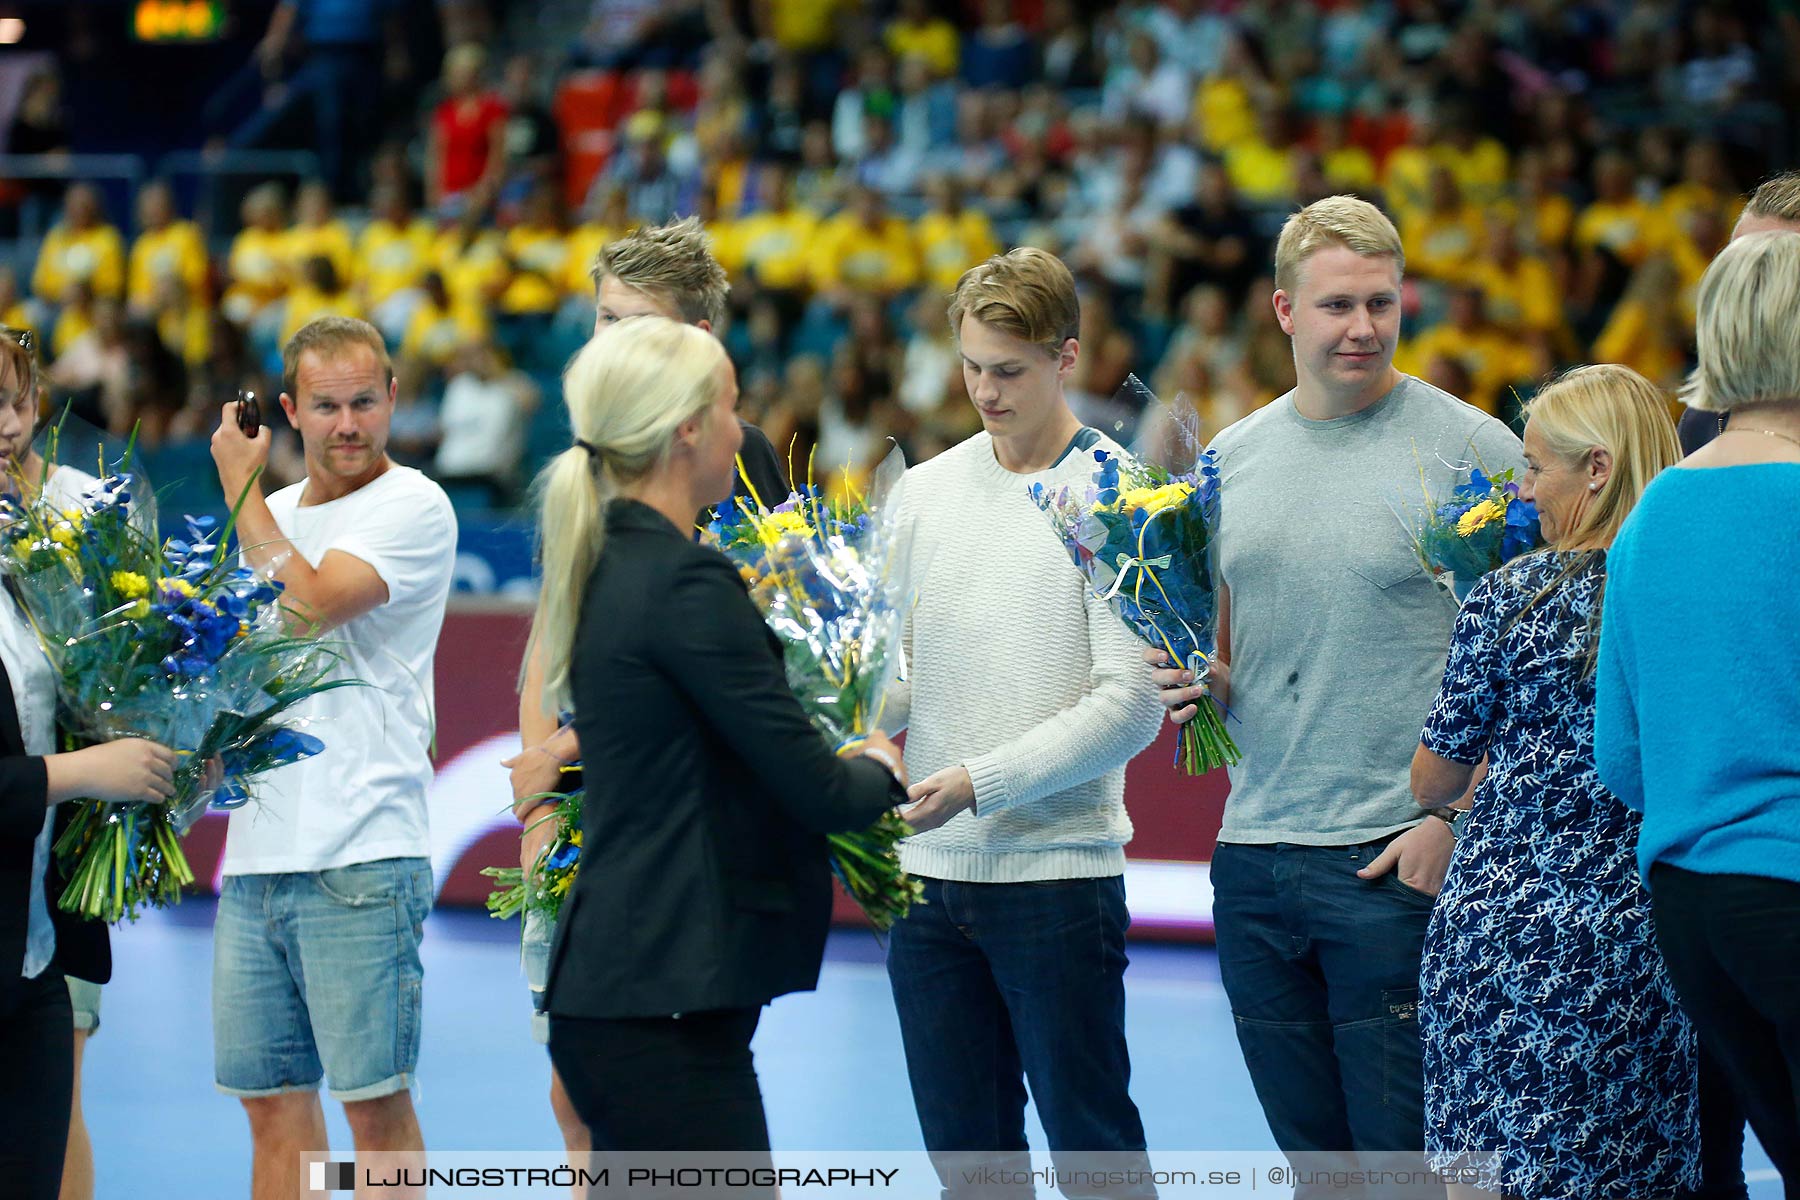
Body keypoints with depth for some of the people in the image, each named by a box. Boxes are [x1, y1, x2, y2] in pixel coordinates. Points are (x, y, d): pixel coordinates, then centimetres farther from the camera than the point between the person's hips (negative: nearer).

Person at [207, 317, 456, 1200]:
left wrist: (240, 488, -6)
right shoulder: (270, 517, 18)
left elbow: (308, 608, -19)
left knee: (375, 1102, -6)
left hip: (360, 857, -7)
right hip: (254, 860, 7)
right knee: (271, 1099, 9)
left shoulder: (411, 507, -5)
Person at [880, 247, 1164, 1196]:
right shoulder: (926, 489, 12)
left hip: (1058, 872, -5)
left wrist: (979, 782, -19)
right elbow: (897, 668, 14)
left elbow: (1129, 706, -12)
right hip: (929, 870, 5)